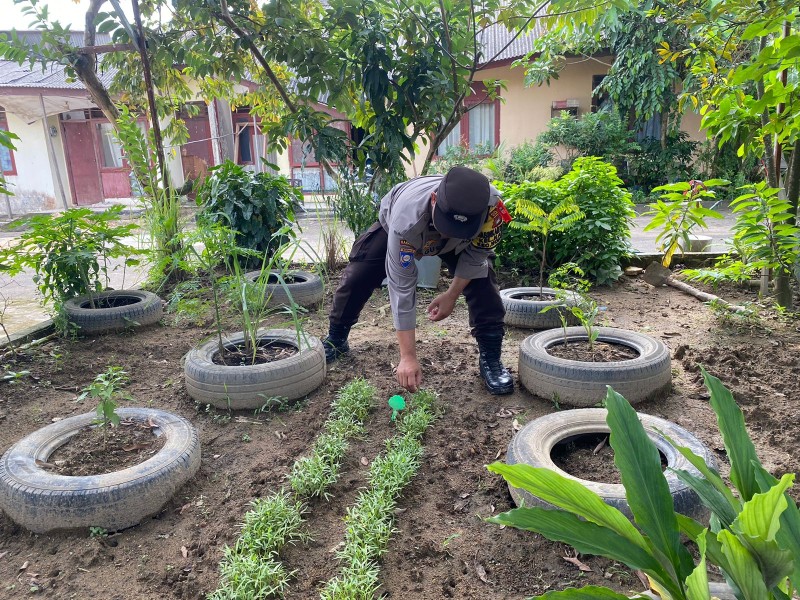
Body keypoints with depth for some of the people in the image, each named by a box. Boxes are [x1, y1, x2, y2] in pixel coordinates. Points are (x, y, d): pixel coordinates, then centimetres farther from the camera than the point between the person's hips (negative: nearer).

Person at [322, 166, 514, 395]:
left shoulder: (491, 204, -41)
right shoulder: (407, 218, -48)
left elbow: (476, 253, -19)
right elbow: (401, 288, -42)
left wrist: (452, 295, -23)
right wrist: (408, 357, -40)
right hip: (393, 225, -1)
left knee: (482, 280, -20)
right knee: (356, 277, -8)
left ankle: (490, 357, -5)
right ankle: (336, 340, 18)